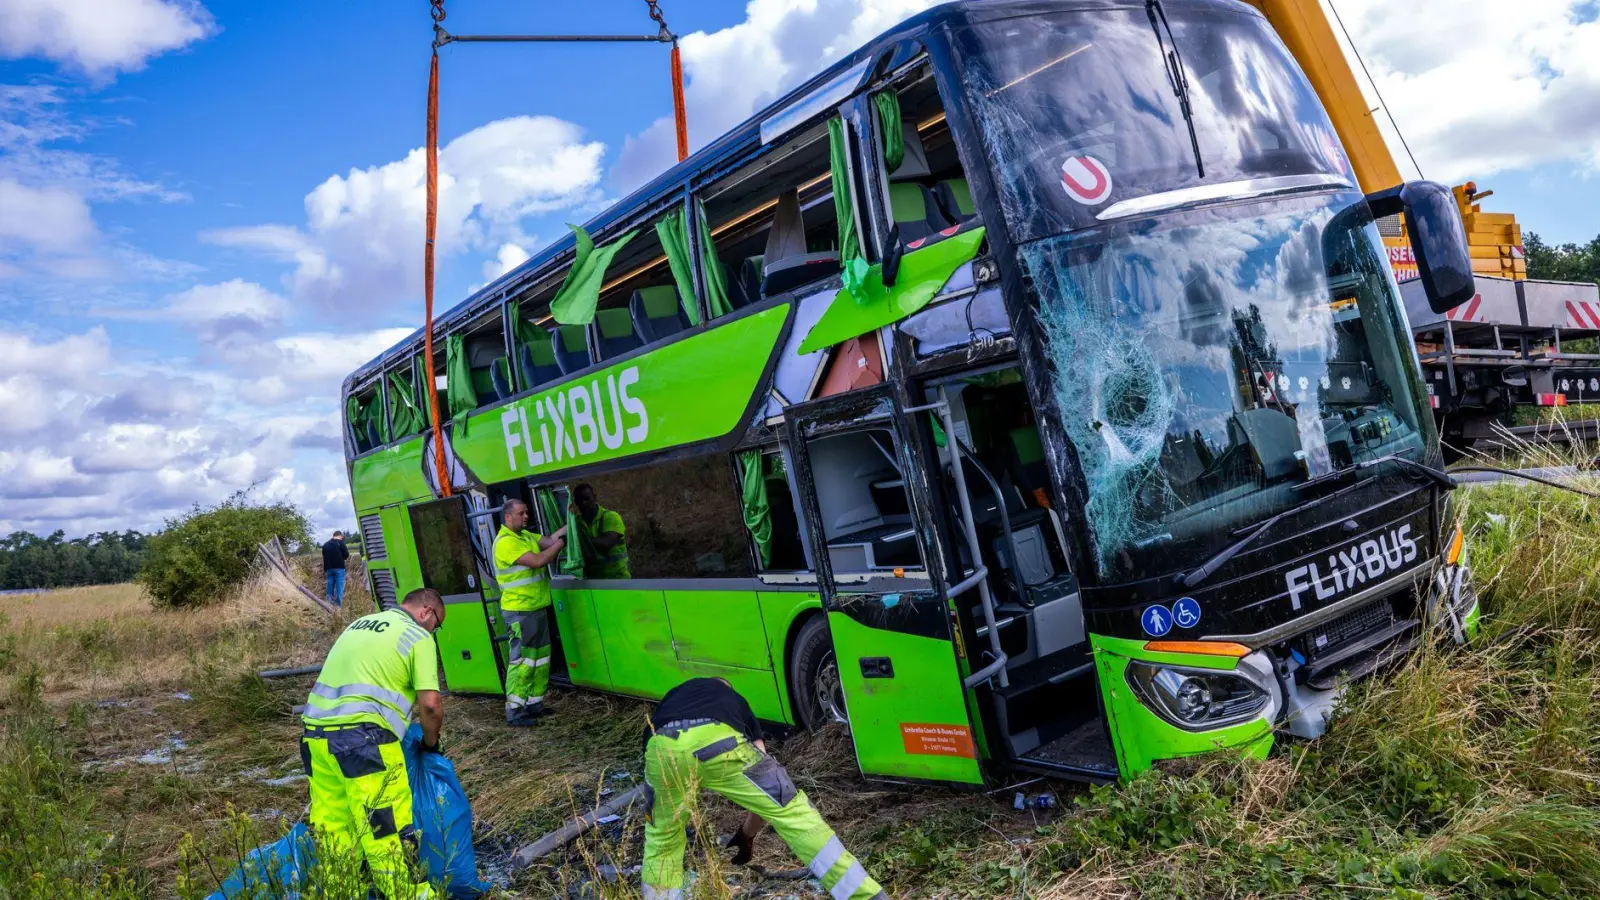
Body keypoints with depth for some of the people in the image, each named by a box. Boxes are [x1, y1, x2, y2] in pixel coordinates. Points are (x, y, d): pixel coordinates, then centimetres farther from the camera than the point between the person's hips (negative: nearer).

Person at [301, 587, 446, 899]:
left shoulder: (360, 623, 23)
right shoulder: (418, 637, 1)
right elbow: (430, 704, -6)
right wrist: (430, 743, 12)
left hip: (316, 731, 8)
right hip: (361, 736, -8)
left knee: (333, 827, 14)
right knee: (387, 829, -2)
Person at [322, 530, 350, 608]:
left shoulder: (325, 545, 14)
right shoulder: (340, 542, -5)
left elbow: (324, 559, 20)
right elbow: (346, 555, -8)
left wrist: (324, 570, 26)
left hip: (329, 568, 5)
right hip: (339, 568, -5)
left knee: (330, 585, 13)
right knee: (340, 586, -3)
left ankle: (330, 602, 14)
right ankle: (339, 604, -6)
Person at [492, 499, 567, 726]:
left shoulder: (526, 535, 13)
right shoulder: (505, 542, -18)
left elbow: (550, 540, 6)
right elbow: (538, 561, -25)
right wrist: (562, 542, -17)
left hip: (537, 608, 10)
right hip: (519, 612, -10)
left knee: (540, 658, 15)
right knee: (522, 660, -7)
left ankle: (534, 703, 24)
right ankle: (514, 711, 0)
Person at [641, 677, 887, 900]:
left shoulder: (675, 693, 44)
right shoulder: (737, 703, 40)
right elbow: (764, 784, 37)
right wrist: (747, 835, 52)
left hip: (663, 747, 1)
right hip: (718, 744, -1)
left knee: (661, 840, 29)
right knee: (791, 812, 13)